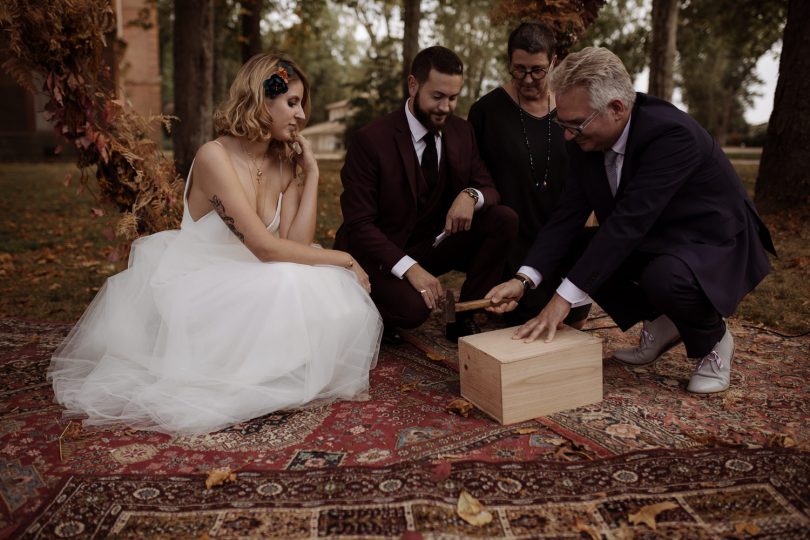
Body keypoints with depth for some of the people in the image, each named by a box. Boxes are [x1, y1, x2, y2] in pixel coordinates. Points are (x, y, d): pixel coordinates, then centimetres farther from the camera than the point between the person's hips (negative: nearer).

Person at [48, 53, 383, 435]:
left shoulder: (285, 162, 1)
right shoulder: (215, 156, -20)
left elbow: (296, 243, -10)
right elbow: (266, 247, -26)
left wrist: (311, 173, -10)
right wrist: (342, 259, -18)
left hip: (243, 286, 7)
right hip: (196, 287, -6)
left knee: (338, 297, -16)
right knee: (291, 289, -32)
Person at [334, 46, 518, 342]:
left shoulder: (462, 132, 1)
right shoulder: (371, 140, -16)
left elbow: (488, 189, 4)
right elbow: (358, 224, -17)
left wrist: (471, 195, -23)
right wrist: (409, 268, -30)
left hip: (435, 245, 6)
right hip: (382, 255, -5)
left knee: (505, 219, -14)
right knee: (412, 308, -34)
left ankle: (465, 317, -5)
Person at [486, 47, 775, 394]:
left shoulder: (671, 133, -31)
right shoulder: (587, 140, -10)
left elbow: (629, 221, -38)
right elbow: (569, 214, -10)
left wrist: (564, 298, -39)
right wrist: (524, 279, -23)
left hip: (714, 247, -7)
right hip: (654, 240, 7)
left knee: (664, 277, -37)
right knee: (575, 255, -7)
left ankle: (713, 340, -2)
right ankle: (660, 323, 10)